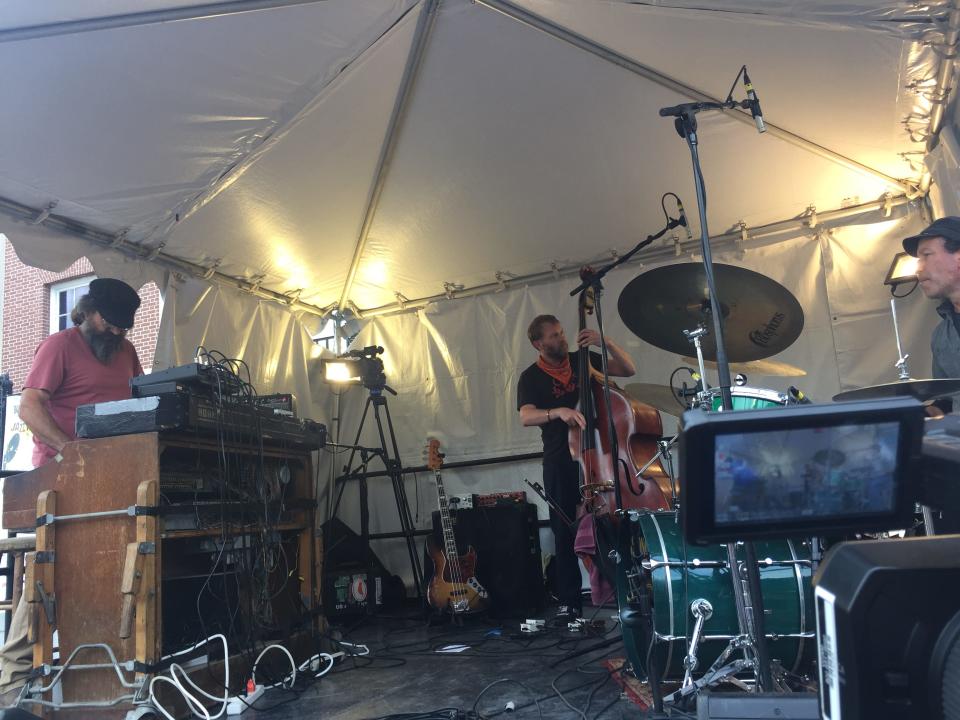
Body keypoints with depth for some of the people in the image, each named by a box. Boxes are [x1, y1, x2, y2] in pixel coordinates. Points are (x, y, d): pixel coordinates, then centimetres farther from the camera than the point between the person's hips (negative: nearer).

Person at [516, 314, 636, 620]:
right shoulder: (531, 377, 1)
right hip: (560, 462, -1)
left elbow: (628, 369, 9)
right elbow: (526, 417, -14)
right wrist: (558, 411, -32)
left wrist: (606, 342, -6)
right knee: (565, 532, 1)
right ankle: (569, 601, 10)